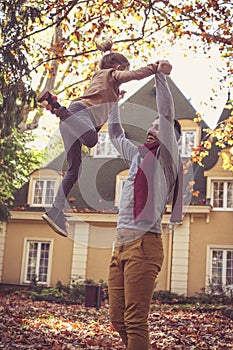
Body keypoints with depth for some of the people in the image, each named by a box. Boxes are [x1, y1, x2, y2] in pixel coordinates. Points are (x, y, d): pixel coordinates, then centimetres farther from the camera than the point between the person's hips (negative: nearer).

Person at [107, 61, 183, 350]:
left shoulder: (166, 156, 5)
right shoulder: (138, 156, 25)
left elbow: (167, 113, -6)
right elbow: (115, 134, 38)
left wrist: (161, 76, -3)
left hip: (144, 242, -8)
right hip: (120, 244, 8)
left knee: (135, 322, -11)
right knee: (117, 320, 7)